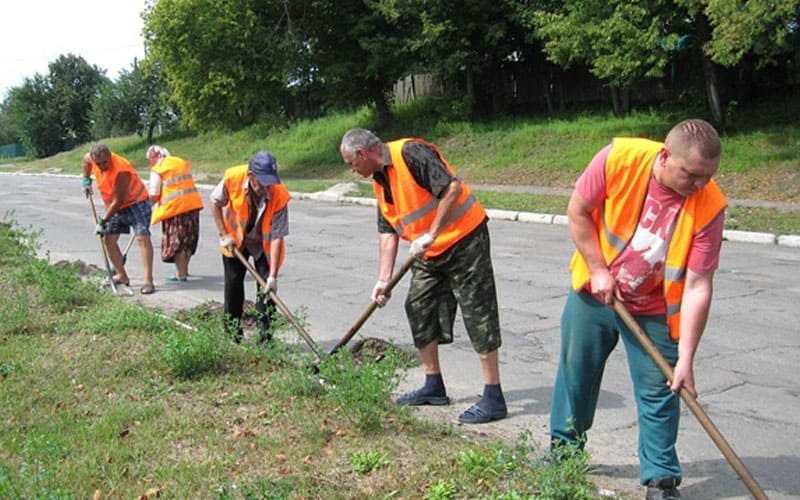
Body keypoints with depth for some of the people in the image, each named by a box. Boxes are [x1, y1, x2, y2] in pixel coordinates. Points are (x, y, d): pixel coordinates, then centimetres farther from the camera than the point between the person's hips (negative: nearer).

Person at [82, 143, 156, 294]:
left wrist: (103, 221, -21)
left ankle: (148, 280, -25)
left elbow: (118, 201, -28)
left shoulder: (121, 171, -33)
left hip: (136, 203, -8)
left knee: (142, 237, -21)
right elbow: (86, 159, 17)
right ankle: (121, 276, 14)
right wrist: (86, 180, 15)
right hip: (115, 207, 8)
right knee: (109, 239, 1)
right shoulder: (91, 158, -11)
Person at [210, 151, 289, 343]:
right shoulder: (233, 178, -30)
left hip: (264, 244, -2)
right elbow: (215, 202, -8)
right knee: (233, 286, 7)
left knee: (267, 288, -7)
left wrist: (273, 275, -33)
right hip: (235, 240, 2)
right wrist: (223, 234, -11)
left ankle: (265, 337, 4)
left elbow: (276, 238, -31)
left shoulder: (280, 196, -34)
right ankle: (232, 334, 20)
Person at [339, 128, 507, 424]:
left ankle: (493, 399, -3)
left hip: (464, 240, -10)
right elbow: (387, 230, 12)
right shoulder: (379, 181, 10)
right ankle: (433, 387, 26)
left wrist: (431, 234, -24)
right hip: (429, 253, 10)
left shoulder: (410, 153, -18)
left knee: (478, 314, -7)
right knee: (419, 309, 13)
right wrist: (384, 279, 5)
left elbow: (453, 188, -27)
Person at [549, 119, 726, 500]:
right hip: (594, 293, 1)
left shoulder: (709, 206, -24)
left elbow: (698, 286, -24)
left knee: (659, 391, 0)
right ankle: (564, 447, 37)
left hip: (653, 311, -1)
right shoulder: (619, 158, -25)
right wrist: (598, 270, -14)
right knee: (576, 371, 15)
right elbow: (578, 211, -11)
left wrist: (686, 359, -25)